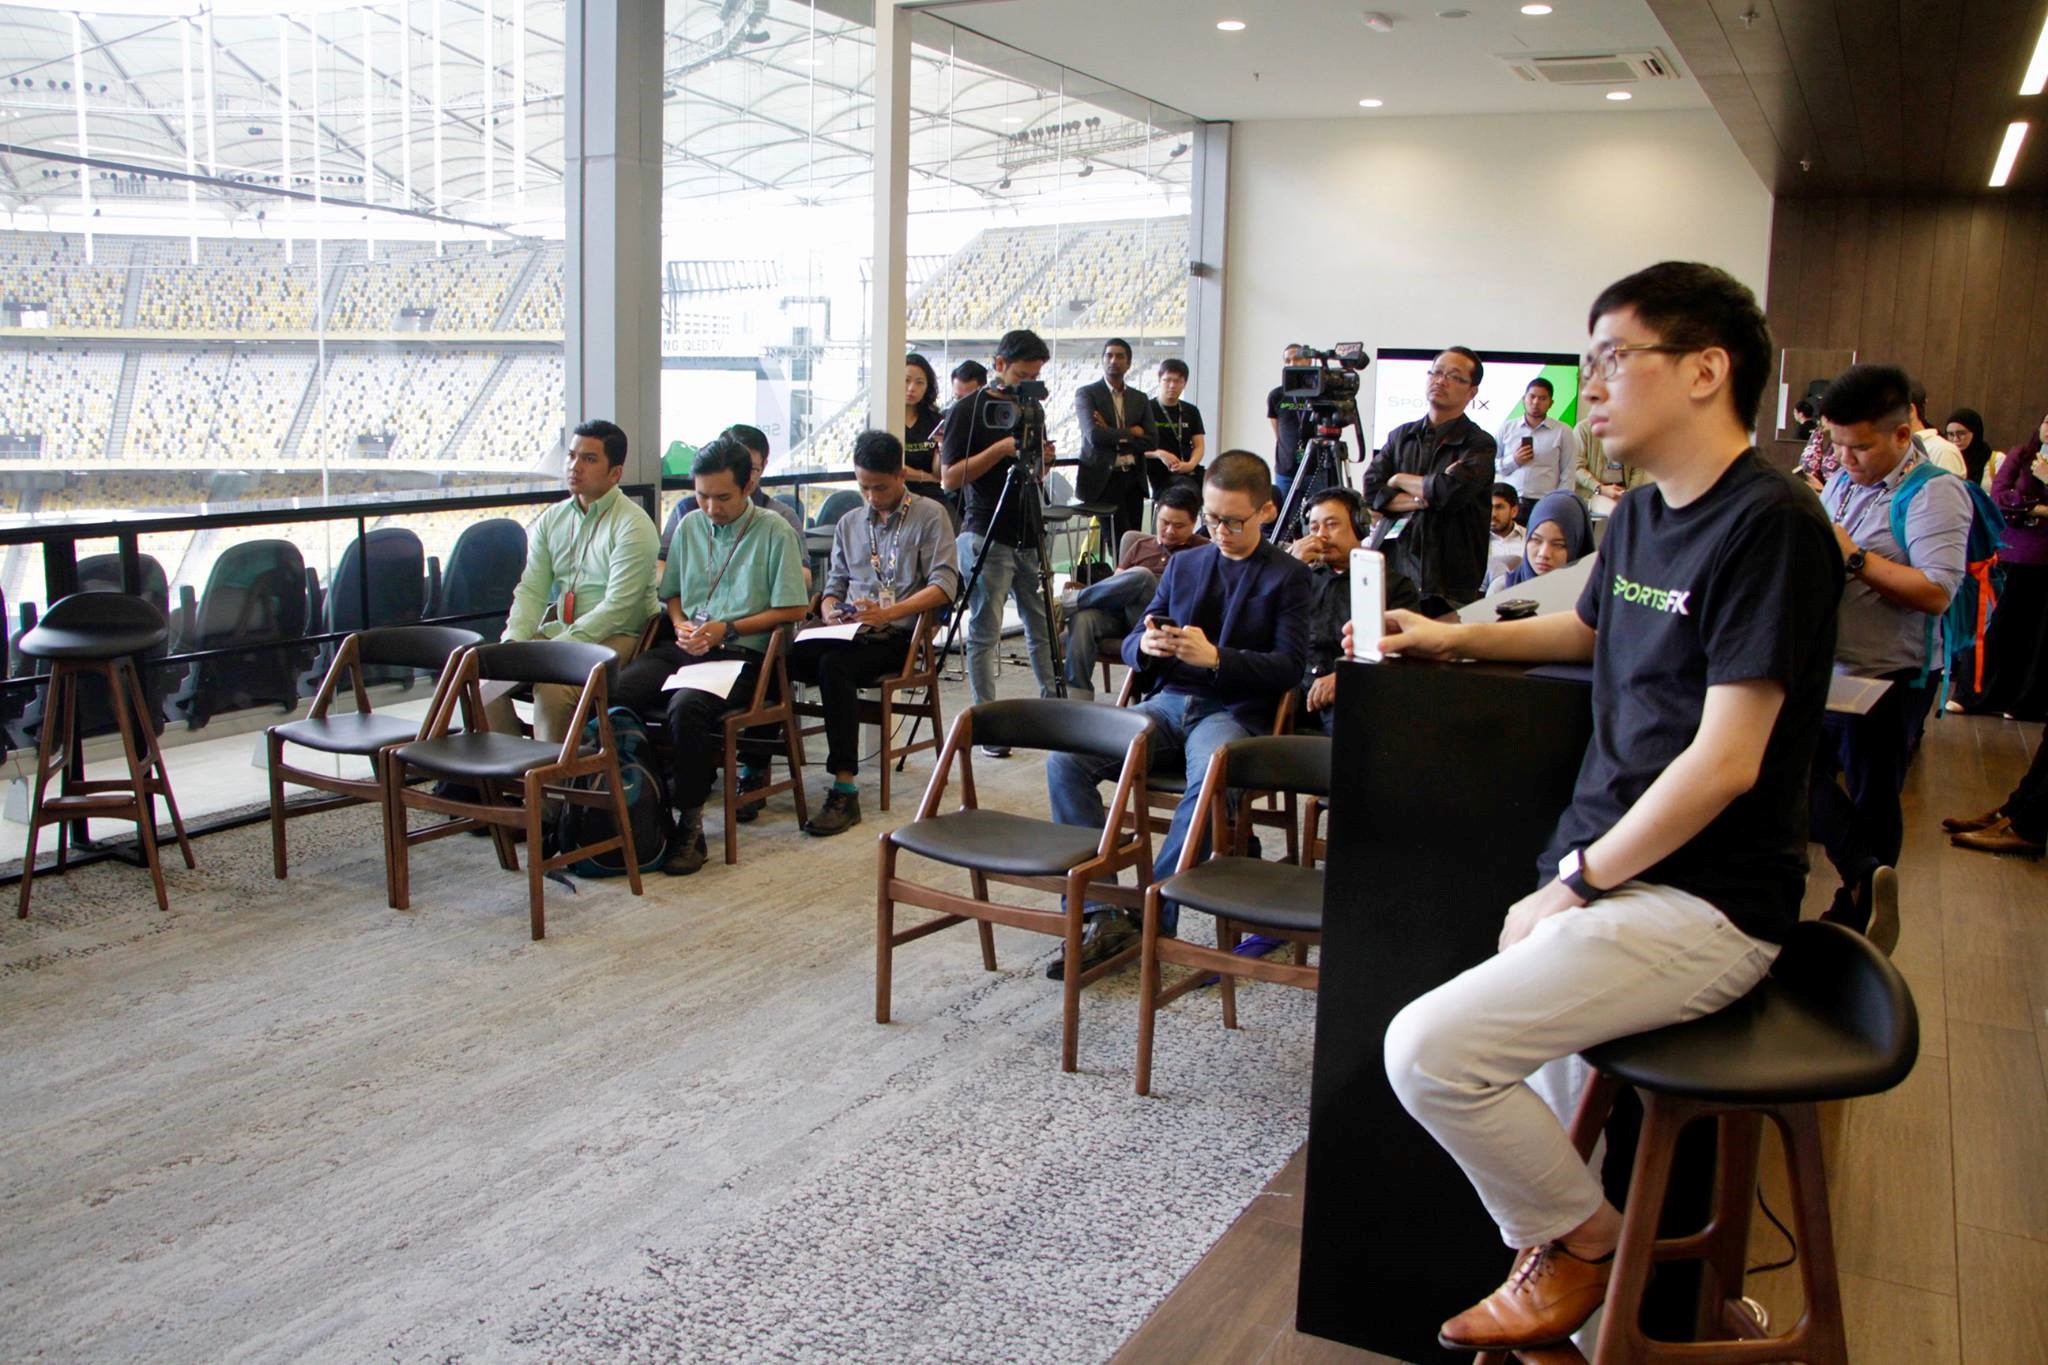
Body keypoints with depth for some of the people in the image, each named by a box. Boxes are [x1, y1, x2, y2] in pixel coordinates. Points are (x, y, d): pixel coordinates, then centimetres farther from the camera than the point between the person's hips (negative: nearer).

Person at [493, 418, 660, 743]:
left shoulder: (633, 524, -8)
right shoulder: (551, 519, 13)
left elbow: (617, 607, -16)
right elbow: (530, 590, 7)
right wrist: (515, 641, -13)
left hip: (615, 637, -6)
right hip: (557, 629, 7)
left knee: (552, 685, -31)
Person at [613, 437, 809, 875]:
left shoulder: (775, 532, 1)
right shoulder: (689, 526, 18)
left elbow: (792, 610, -2)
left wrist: (727, 629, -8)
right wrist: (680, 624, 4)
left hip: (739, 653, -5)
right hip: (682, 647, 5)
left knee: (686, 707, -36)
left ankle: (690, 820, -23)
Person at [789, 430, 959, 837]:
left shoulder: (930, 516, 5)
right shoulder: (849, 524, 23)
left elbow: (944, 585, -7)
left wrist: (887, 613, -20)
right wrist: (830, 612, -4)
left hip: (899, 637, -5)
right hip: (850, 635, 5)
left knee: (834, 665, -35)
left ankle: (845, 791, -35)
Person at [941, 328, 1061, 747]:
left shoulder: (1032, 408, 13)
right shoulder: (968, 410, -6)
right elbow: (950, 476, -11)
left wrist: (1041, 458, -1)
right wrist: (1001, 449, -18)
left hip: (1029, 536, 6)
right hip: (987, 537, -6)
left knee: (1043, 628, 11)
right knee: (985, 634, -1)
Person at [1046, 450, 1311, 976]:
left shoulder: (1287, 575, 7)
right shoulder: (1182, 564, 20)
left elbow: (1289, 666, -3)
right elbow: (1131, 644, 18)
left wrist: (1214, 657, -19)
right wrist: (1145, 646, -8)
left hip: (1235, 711, -4)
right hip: (1169, 701, 5)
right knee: (1064, 759, -22)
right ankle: (1103, 914, -23)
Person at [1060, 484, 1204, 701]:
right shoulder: (1141, 545, 28)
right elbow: (1115, 582, 22)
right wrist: (1088, 591, -1)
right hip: (1119, 613, 4)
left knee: (1140, 576, -34)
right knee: (1083, 618, -31)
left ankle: (1068, 602, -18)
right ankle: (1076, 698, -34)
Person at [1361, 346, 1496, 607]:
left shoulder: (1479, 445, 0)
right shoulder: (1401, 436, 15)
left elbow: (1451, 491, -16)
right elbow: (1371, 491, 4)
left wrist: (1400, 480, 1)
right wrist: (1424, 498, -10)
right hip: (1391, 567, 3)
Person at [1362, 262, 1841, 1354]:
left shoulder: (1769, 526, -16)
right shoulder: (1640, 519, 12)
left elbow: (1725, 761, -21)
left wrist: (1576, 882, -14)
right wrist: (1451, 639, 22)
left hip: (1698, 905, -8)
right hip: (1616, 873, 8)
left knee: (1431, 1049, -17)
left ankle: (1586, 1241, 8)